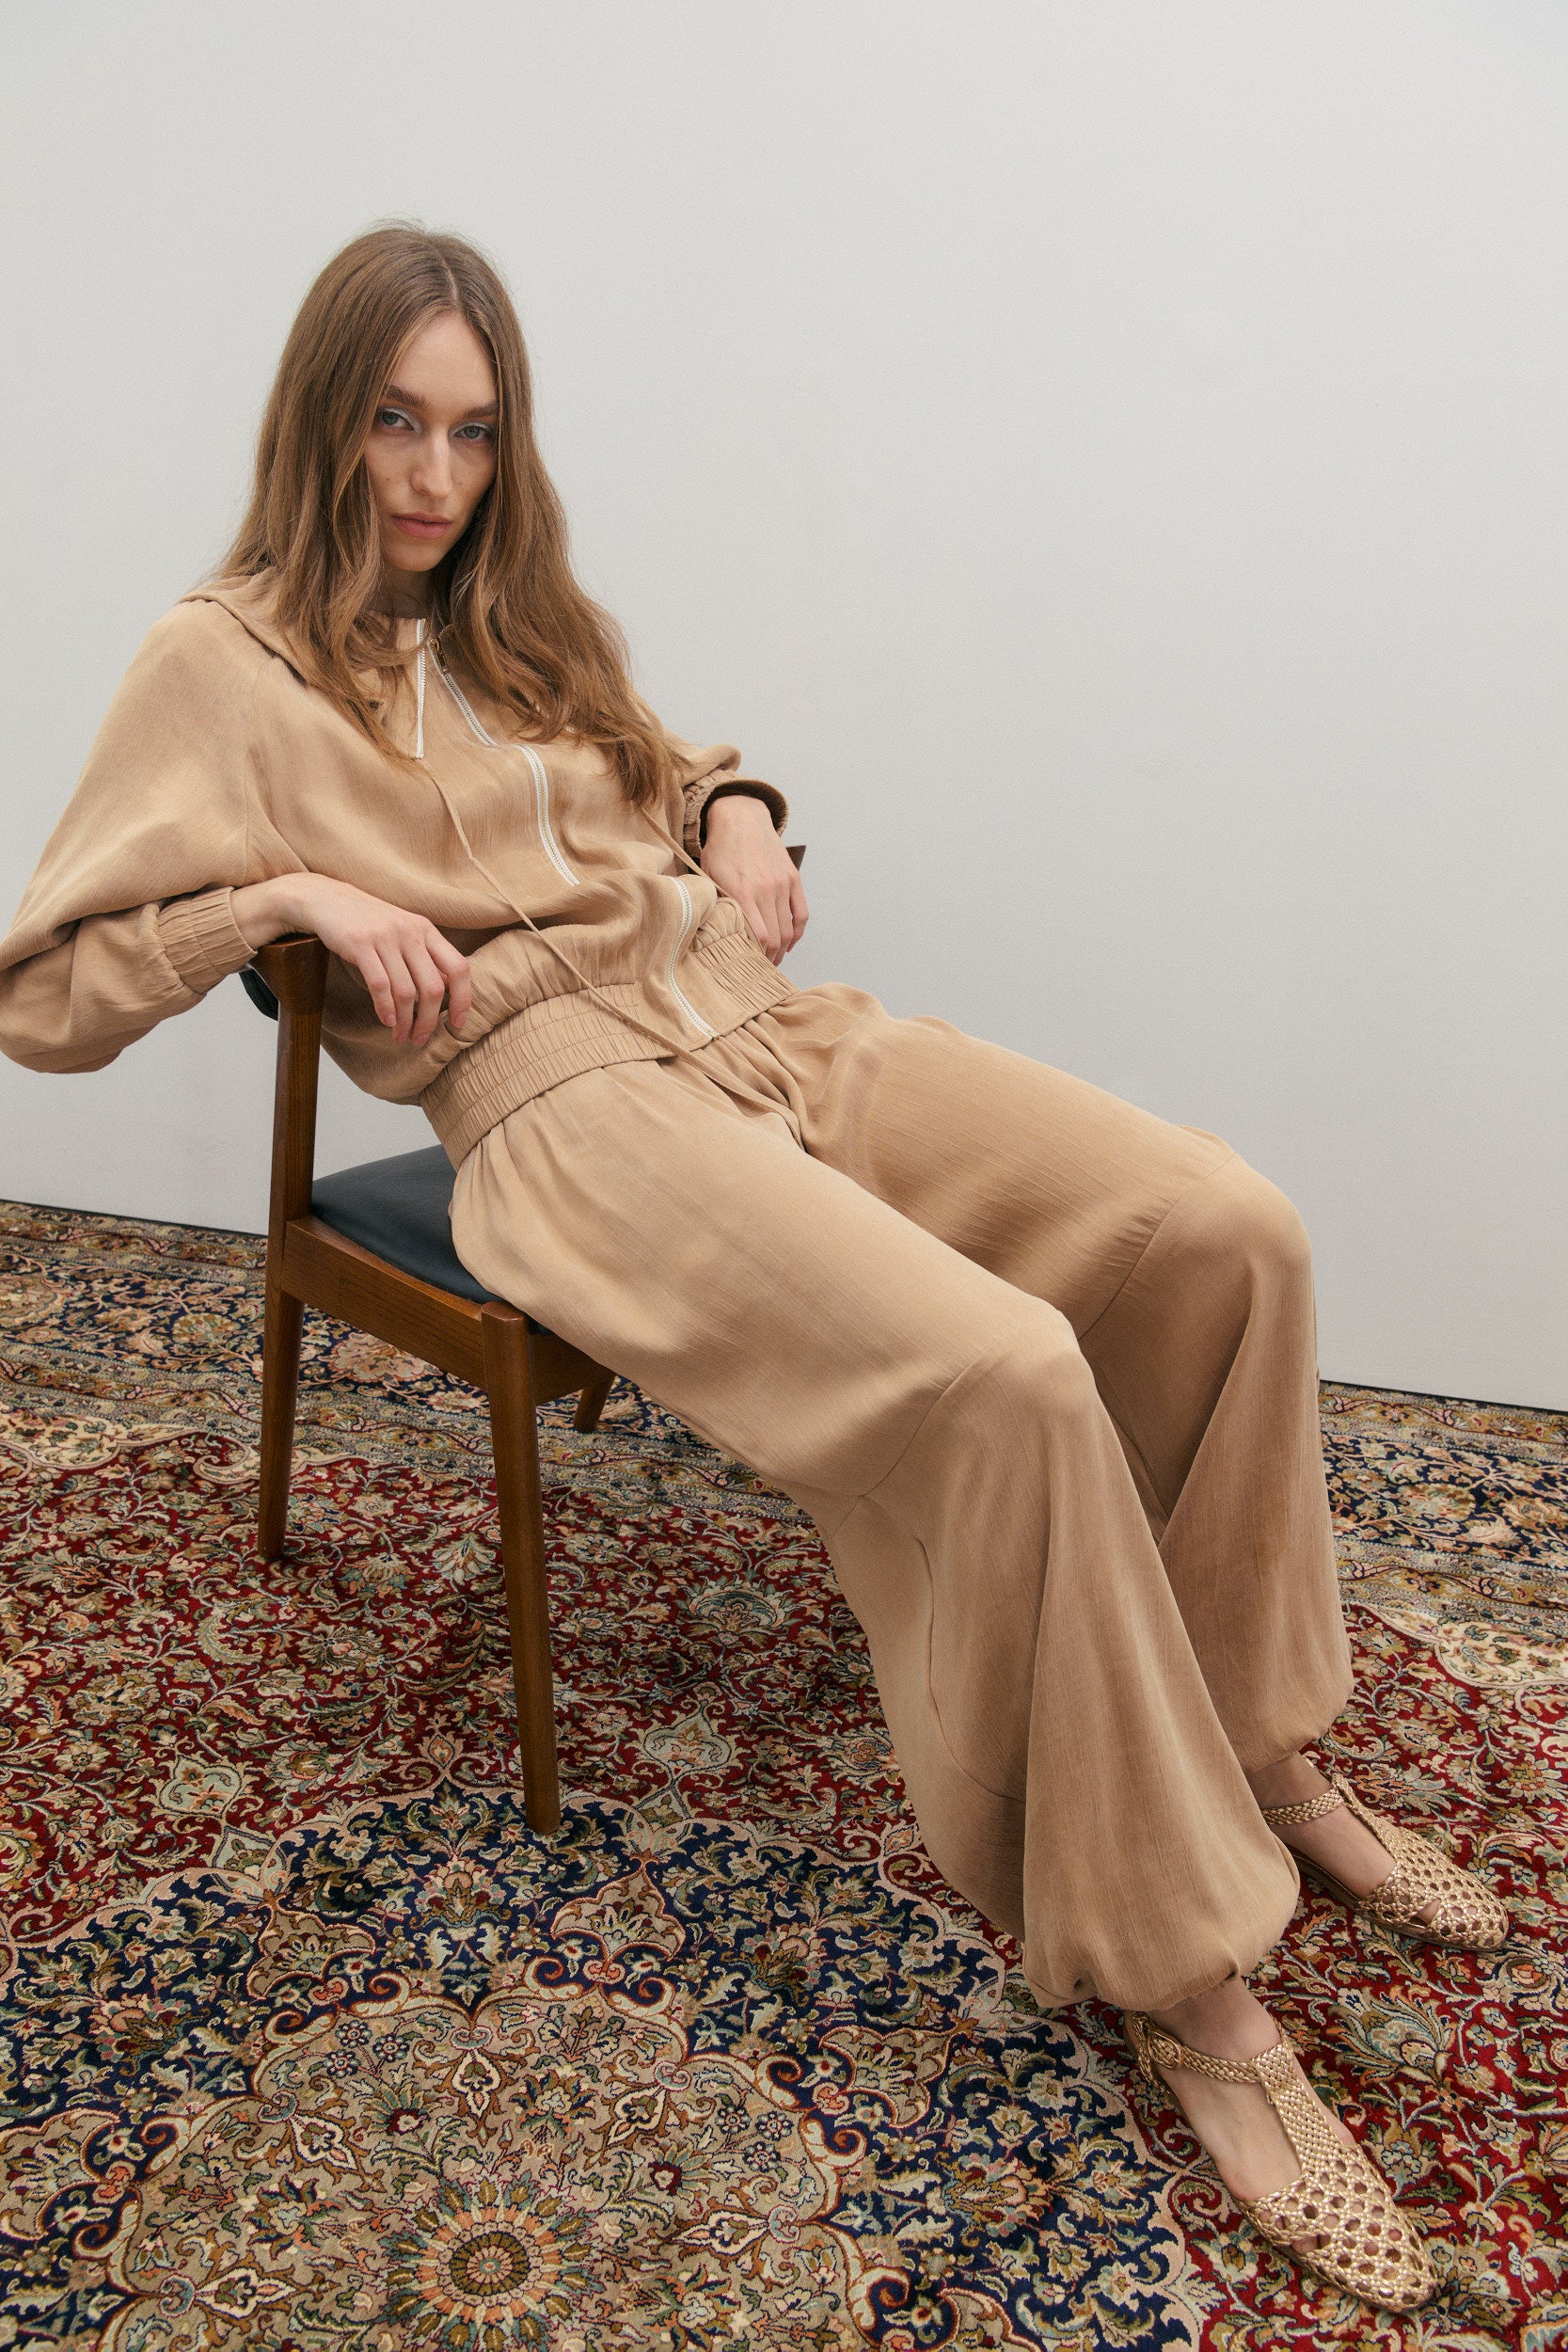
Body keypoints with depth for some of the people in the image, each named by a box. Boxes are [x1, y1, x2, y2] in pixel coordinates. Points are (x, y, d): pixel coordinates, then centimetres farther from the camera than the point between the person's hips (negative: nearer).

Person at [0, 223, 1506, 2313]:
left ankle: (1253, 1747, 9)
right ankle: (1180, 1975, -15)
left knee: (1230, 1229, -10)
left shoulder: (524, 617, 23)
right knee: (1003, 1375, -32)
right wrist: (295, 894, -11)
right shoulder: (221, 665, 5)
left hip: (766, 1024, 8)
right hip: (568, 1101, -7)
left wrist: (733, 806, 15)